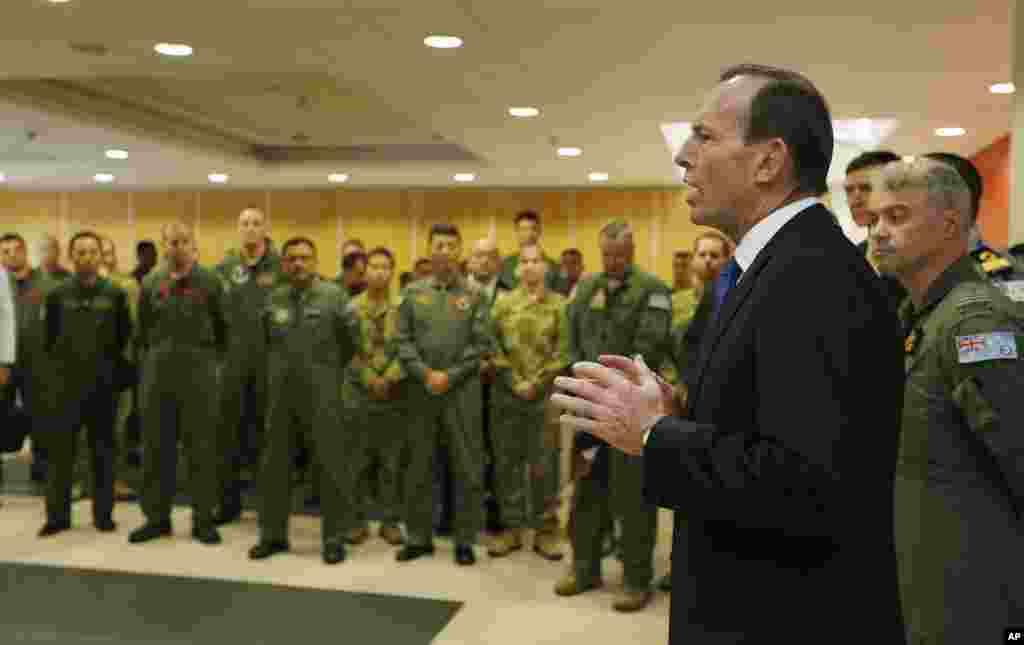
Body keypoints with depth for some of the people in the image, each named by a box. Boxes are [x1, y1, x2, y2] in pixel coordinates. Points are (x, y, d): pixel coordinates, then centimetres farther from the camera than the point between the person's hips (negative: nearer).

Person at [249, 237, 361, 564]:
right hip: (281, 392, 4)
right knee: (275, 464, 11)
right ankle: (273, 534, 25)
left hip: (322, 391, -4)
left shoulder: (334, 295, -6)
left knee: (332, 464, 1)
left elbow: (352, 339, 0)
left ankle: (334, 538, 12)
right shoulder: (274, 298, 6)